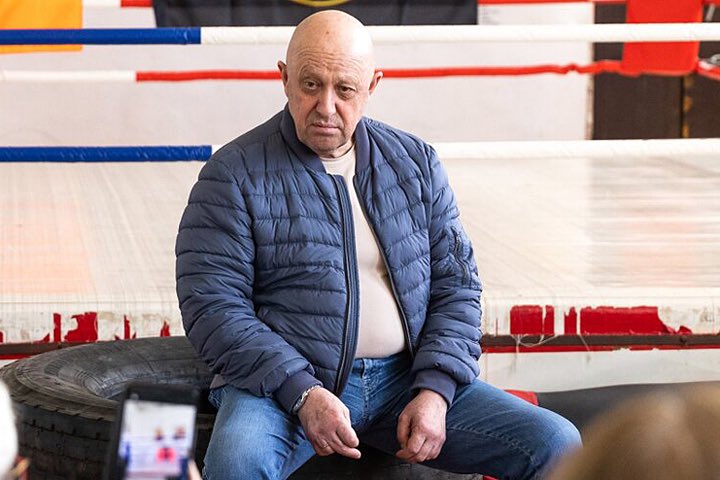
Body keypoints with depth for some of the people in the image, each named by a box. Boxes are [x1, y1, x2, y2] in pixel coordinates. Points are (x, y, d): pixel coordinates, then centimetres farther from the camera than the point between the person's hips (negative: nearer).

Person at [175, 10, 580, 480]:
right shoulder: (235, 174, -3)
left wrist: (434, 391, -7)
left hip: (407, 379, 4)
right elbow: (213, 305, -9)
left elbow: (456, 286, 10)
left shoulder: (415, 163, 10)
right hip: (283, 384, -4)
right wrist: (303, 394, -20)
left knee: (556, 442, -11)